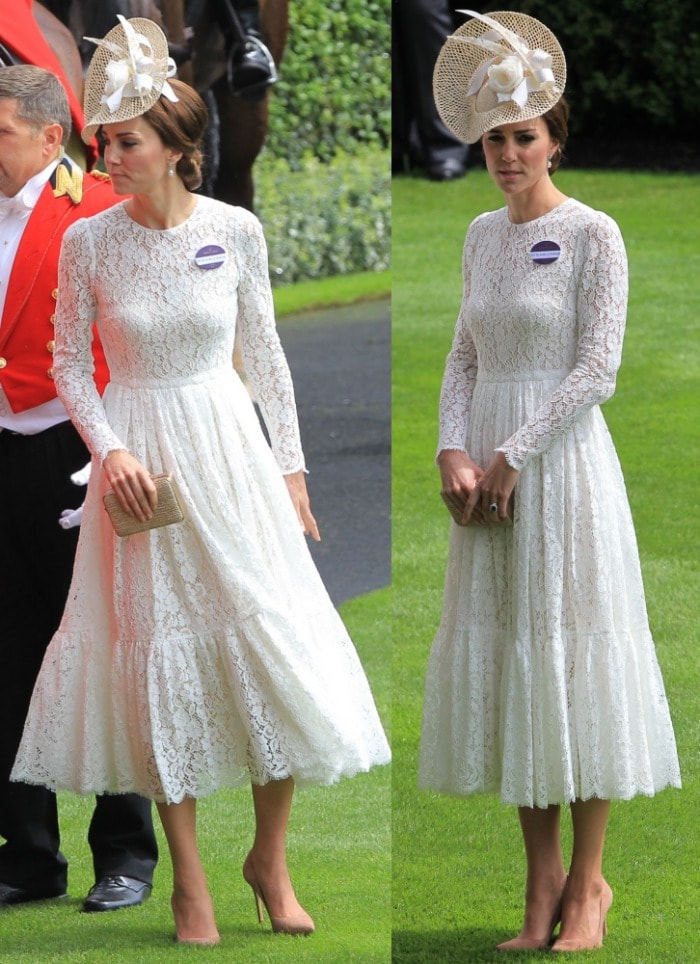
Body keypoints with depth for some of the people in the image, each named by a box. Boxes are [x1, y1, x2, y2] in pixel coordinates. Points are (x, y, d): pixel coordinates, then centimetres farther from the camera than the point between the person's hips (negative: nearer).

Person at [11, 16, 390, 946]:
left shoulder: (236, 230, -4)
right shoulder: (88, 243, -6)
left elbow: (266, 355, 5)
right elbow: (69, 365, 1)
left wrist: (291, 467, 5)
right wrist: (108, 450, -14)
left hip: (230, 451, 1)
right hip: (139, 457, -1)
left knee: (276, 645, -3)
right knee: (161, 654, 2)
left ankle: (270, 857, 15)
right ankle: (189, 878, 12)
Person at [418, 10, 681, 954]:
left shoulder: (592, 233, -6)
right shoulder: (483, 235, 12)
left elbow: (598, 368, -11)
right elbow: (464, 357, 12)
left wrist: (513, 455, -13)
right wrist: (455, 452, -4)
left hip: (562, 462, -6)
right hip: (489, 473, 6)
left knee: (571, 651, -4)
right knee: (501, 657, 5)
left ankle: (588, 879, 4)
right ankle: (541, 879, 11)